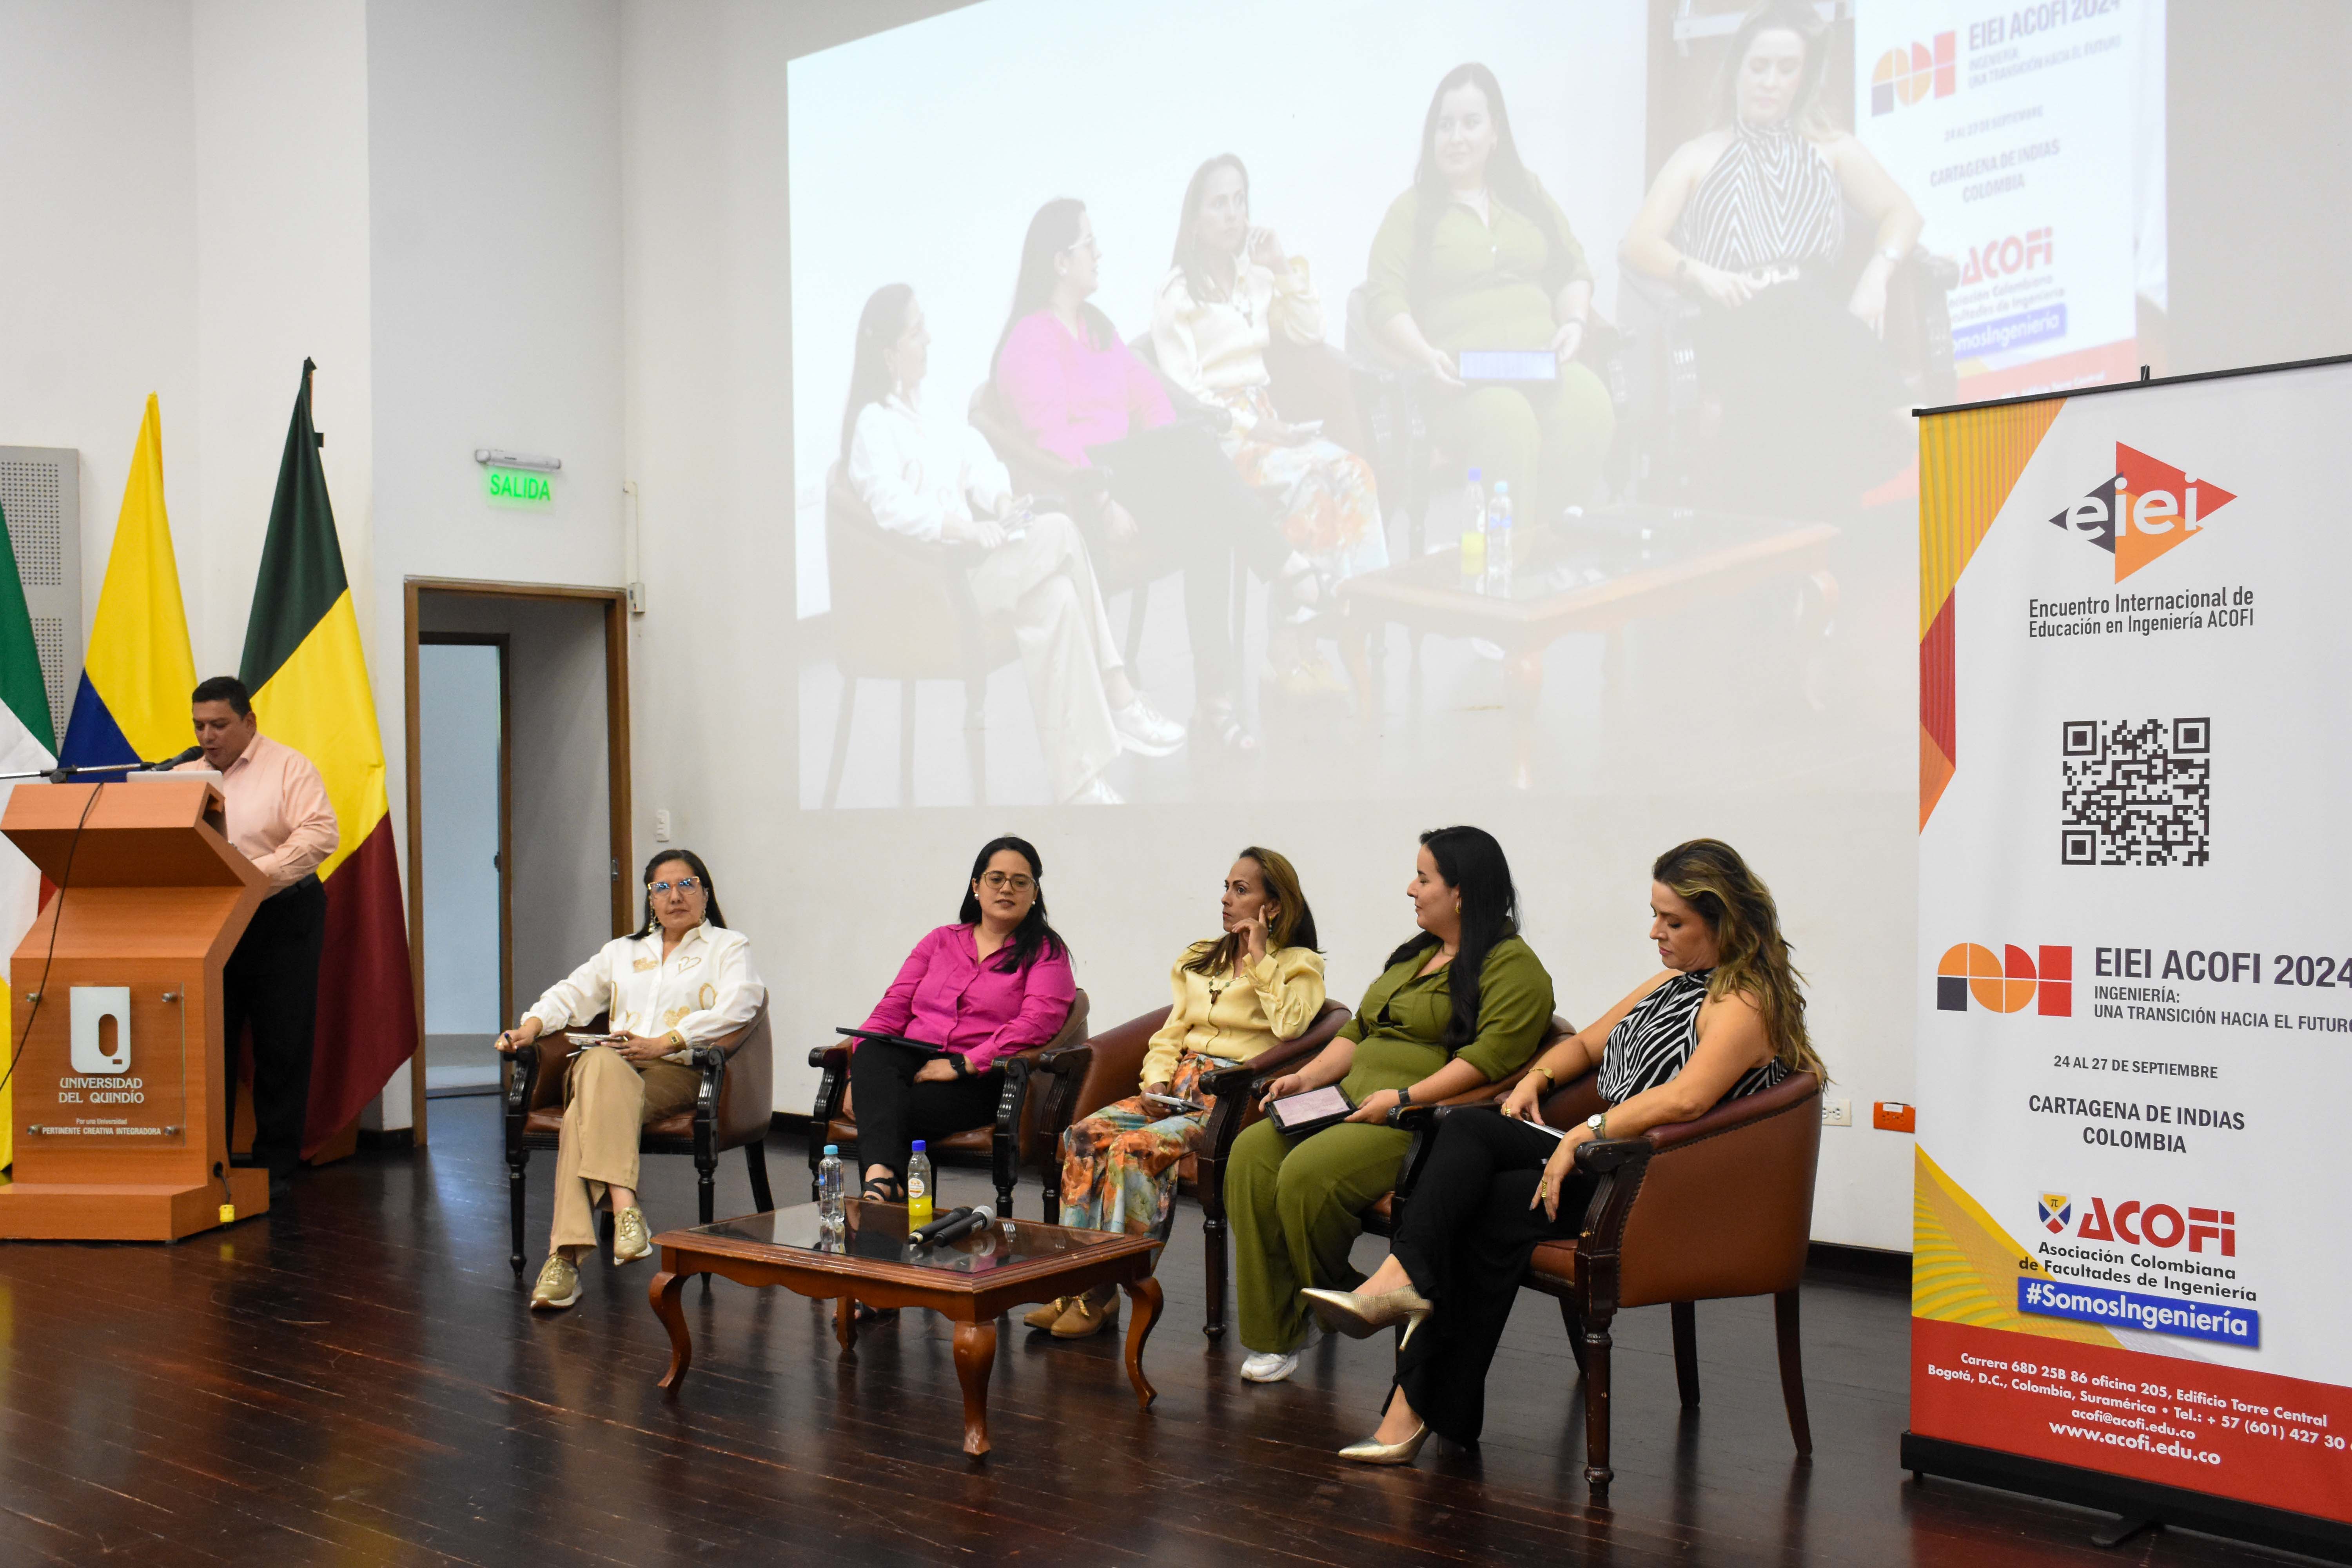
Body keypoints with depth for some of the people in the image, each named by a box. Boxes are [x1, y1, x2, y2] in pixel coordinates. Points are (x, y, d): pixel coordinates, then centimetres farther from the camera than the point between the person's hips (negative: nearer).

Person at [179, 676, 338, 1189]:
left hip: (282, 919, -4)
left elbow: (320, 834, -13)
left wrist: (257, 875, -22)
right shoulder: (184, 776, 13)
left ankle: (276, 1163, 8)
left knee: (281, 1046, 0)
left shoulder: (289, 769, -1)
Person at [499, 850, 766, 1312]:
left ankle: (565, 1253, -42)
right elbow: (574, 993, 25)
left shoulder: (729, 948, 16)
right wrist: (532, 1025, 3)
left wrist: (664, 1042, -14)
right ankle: (623, 1204, -50)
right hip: (609, 1066, 3)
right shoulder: (623, 950, 33)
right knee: (601, 1064, -36)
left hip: (679, 1071, -3)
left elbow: (738, 1006, -3)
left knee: (589, 1113, -33)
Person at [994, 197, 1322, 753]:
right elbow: (1052, 434, -14)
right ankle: (1290, 572, -25)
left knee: (1207, 531, -24)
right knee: (1195, 439, -29)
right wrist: (1106, 491, -25)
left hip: (1134, 478, 7)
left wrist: (1171, 472, -2)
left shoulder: (1099, 329, 25)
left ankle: (1216, 700, -28)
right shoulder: (1031, 339, -1)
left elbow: (1150, 395, 16)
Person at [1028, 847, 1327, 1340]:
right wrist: (1156, 1082, 1)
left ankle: (1106, 1293, -21)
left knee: (1135, 1147, -29)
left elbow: (1290, 1026, -15)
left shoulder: (1298, 966, 5)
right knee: (1084, 1134, -20)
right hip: (1179, 1088, 6)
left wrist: (1260, 958, -9)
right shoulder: (1199, 960, 24)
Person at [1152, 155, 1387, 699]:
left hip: (1265, 423, 6)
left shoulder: (1255, 276, 17)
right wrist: (1254, 427, -20)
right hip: (1213, 435, -6)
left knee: (1350, 472, -22)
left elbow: (1307, 331, 21)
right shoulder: (1177, 297, -2)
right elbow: (1183, 390, -10)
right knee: (1307, 485, -30)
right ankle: (1292, 645, -23)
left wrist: (1284, 268, 8)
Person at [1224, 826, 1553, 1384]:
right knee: (1252, 1153, -15)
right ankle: (1272, 1333, -13)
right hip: (1354, 1107, 9)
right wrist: (1307, 1077, 11)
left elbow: (1492, 1056, -19)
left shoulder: (1512, 966, -5)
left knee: (1307, 1173, -30)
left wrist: (1404, 1098, -23)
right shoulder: (1416, 955, 24)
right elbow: (1359, 1030, 27)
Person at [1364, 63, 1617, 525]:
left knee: (1590, 412, -32)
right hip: (1465, 375, -3)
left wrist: (1573, 322, 3)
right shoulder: (1413, 210, 12)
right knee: (1509, 424, -39)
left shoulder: (1527, 193, 25)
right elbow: (1385, 299, 1)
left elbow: (1573, 272, 25)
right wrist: (1427, 356, -16)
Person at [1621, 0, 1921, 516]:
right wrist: (1703, 275, -11)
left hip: (1814, 307, 2)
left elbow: (1901, 213, 20)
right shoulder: (1700, 156, 25)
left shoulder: (1832, 149, 30)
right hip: (1729, 317, -2)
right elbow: (1640, 244, 11)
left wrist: (1876, 275, -3)